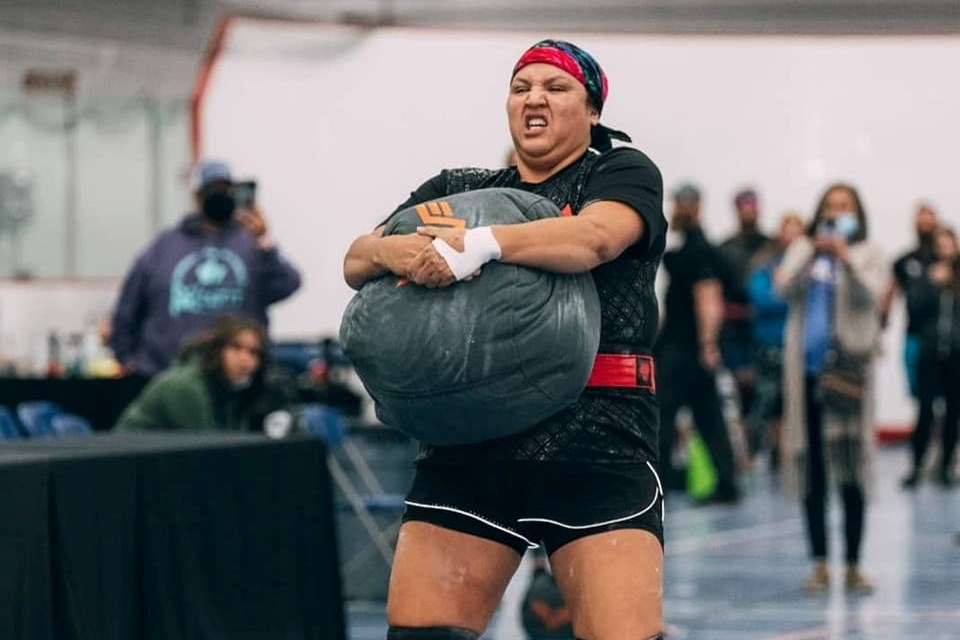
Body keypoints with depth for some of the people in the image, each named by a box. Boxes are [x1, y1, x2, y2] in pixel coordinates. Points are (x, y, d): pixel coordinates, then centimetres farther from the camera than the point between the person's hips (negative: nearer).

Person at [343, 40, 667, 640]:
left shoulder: (623, 174, 6)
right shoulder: (457, 191, 17)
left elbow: (594, 237, -17)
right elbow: (356, 263, 7)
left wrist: (481, 244, -30)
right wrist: (393, 251, -17)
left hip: (597, 444, -4)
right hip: (469, 448, 4)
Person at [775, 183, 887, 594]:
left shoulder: (867, 254, 8)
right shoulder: (802, 250, 14)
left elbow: (871, 294, -9)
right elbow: (785, 289, -2)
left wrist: (845, 257, -23)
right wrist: (814, 250, -15)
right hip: (806, 369, 2)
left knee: (850, 471, -5)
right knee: (812, 471, 2)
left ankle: (853, 565, 0)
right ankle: (819, 564, 7)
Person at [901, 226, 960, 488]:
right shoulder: (927, 275, 6)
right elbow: (916, 305, -5)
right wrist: (933, 282, -12)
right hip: (931, 352, -1)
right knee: (925, 410, -5)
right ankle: (917, 465, 2)